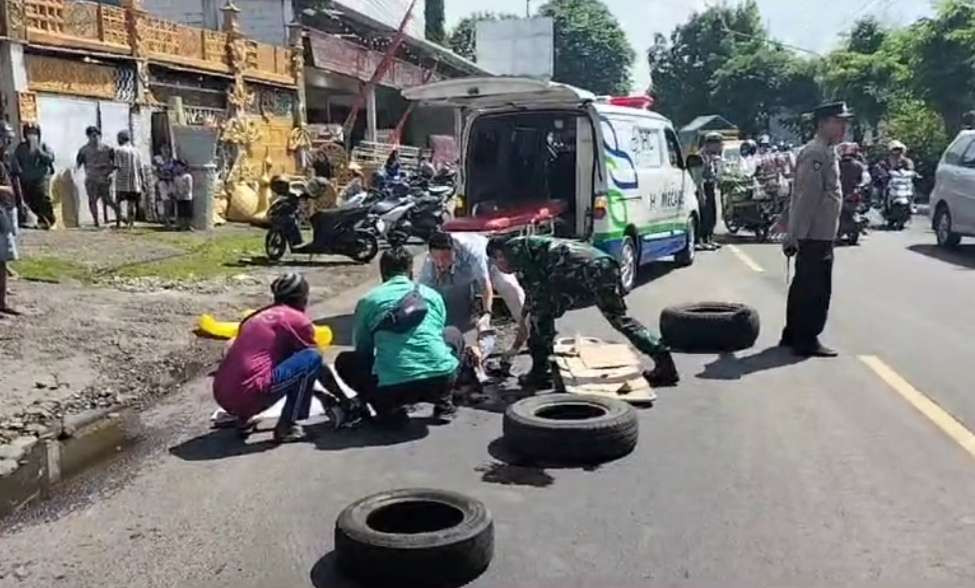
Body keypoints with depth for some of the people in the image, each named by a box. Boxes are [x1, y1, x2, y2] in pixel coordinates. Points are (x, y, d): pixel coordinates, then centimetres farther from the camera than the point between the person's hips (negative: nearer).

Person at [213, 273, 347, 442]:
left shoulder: (258, 317, 23)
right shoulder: (298, 320, 2)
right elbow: (320, 369, 12)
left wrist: (322, 395, 41)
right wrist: (343, 400, 27)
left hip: (222, 396, 8)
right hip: (250, 395, -8)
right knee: (313, 358, -2)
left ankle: (243, 419, 19)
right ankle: (286, 427, 0)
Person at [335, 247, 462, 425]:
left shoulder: (368, 301, 11)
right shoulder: (432, 295, 17)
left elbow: (363, 350, 20)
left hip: (392, 389, -2)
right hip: (441, 380, 2)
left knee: (344, 361, 26)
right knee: (453, 335, 33)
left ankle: (389, 410, 11)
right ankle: (443, 404, 24)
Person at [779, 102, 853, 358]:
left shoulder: (827, 152, 17)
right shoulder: (816, 153, -16)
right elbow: (805, 197, -22)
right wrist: (794, 236, -25)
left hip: (817, 233, 10)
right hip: (815, 234, -10)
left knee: (803, 287, 16)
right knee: (816, 289, -5)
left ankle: (792, 335, 25)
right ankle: (807, 342, 2)